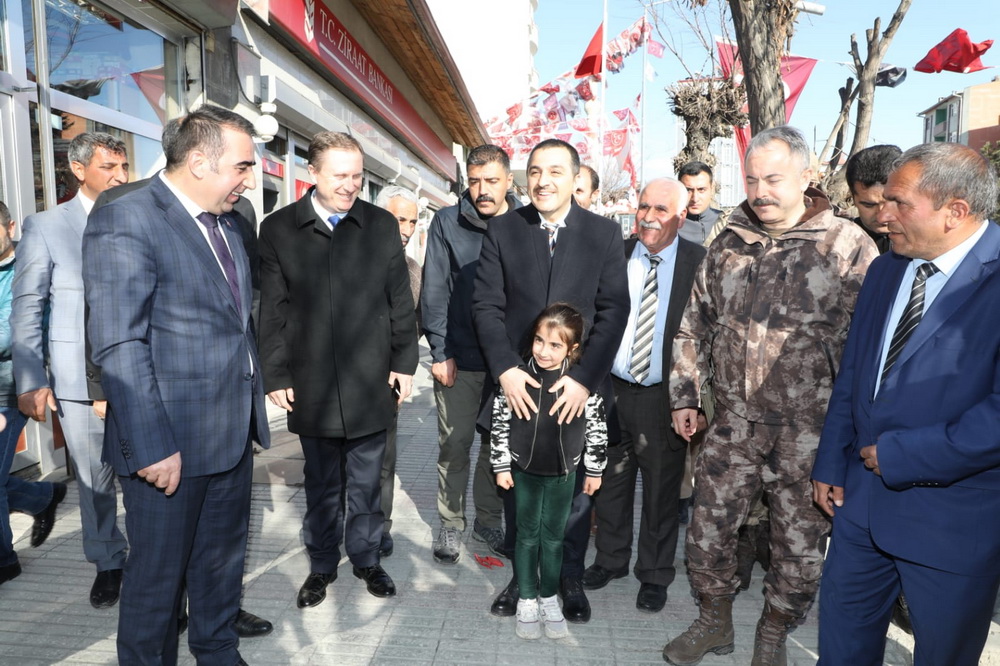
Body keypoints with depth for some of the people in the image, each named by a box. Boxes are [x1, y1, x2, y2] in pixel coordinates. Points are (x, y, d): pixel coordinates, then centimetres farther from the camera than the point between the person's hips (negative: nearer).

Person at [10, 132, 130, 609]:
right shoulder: (45, 227, 2)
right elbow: (27, 309, 1)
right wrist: (31, 382, -5)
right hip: (79, 381, -1)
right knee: (95, 482, 11)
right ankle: (107, 564, 30)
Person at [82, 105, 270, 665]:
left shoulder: (226, 224, 11)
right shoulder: (125, 223, -14)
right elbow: (119, 348, -19)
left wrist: (253, 408, 13)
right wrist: (151, 446, -21)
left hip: (233, 433, 8)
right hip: (172, 442, -7)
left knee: (224, 560, 21)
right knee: (158, 574, 12)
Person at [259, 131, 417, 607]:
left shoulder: (382, 225, 3)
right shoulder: (279, 228, 1)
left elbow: (400, 301, 5)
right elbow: (272, 310, 1)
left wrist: (404, 362, 2)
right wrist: (275, 375, -1)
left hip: (370, 381, 1)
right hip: (311, 384, 0)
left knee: (366, 481, 13)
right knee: (321, 483, 14)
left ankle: (366, 558, 32)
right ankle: (321, 565, 32)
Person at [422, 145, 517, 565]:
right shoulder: (447, 222, -2)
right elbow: (434, 291, -3)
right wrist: (439, 352, -8)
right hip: (459, 357, -1)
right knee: (455, 444, 8)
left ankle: (488, 520, 30)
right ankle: (451, 525, 25)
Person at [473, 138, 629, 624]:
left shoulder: (604, 234, 0)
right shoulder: (502, 231, 2)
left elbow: (613, 311, -5)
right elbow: (486, 305, -2)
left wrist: (584, 378, -14)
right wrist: (506, 370, -13)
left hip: (578, 385, 0)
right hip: (516, 383, 1)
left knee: (575, 489, 11)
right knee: (517, 487, 12)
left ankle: (571, 579, 31)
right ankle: (521, 573, 31)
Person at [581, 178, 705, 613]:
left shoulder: (700, 263, -6)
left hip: (665, 396, -2)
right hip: (613, 389, 3)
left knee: (662, 490, 12)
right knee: (611, 481, 17)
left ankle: (655, 575, 33)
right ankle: (611, 558, 39)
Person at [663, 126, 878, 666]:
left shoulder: (848, 246, -9)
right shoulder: (729, 244, 5)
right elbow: (696, 323, 11)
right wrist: (684, 394, 9)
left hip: (811, 432, -3)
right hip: (735, 420, 4)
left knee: (800, 543, 12)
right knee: (708, 528, 11)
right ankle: (714, 622, 36)